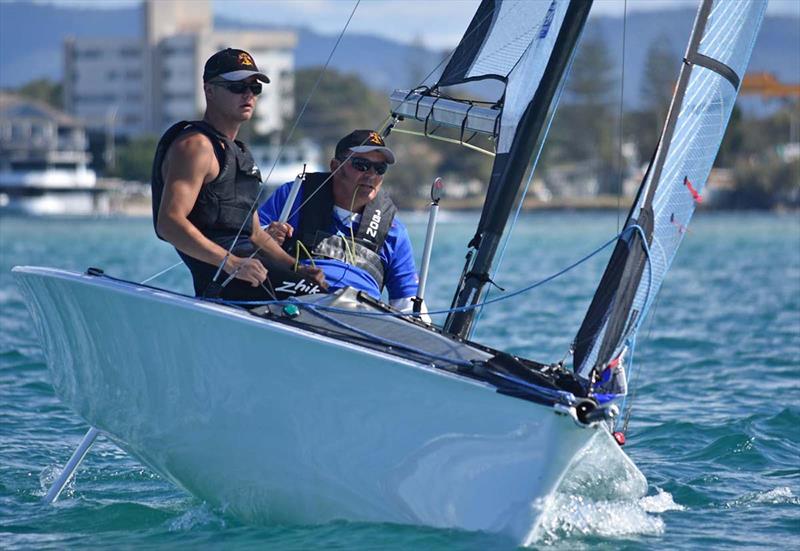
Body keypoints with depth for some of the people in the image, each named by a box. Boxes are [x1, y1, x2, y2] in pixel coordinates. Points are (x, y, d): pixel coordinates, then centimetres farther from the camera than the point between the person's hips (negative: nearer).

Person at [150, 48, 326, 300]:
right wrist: (232, 263, -27)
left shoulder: (239, 153, 27)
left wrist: (295, 268, 11)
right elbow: (169, 223, -18)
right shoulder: (196, 146, -5)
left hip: (246, 265, 10)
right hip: (220, 280, -10)